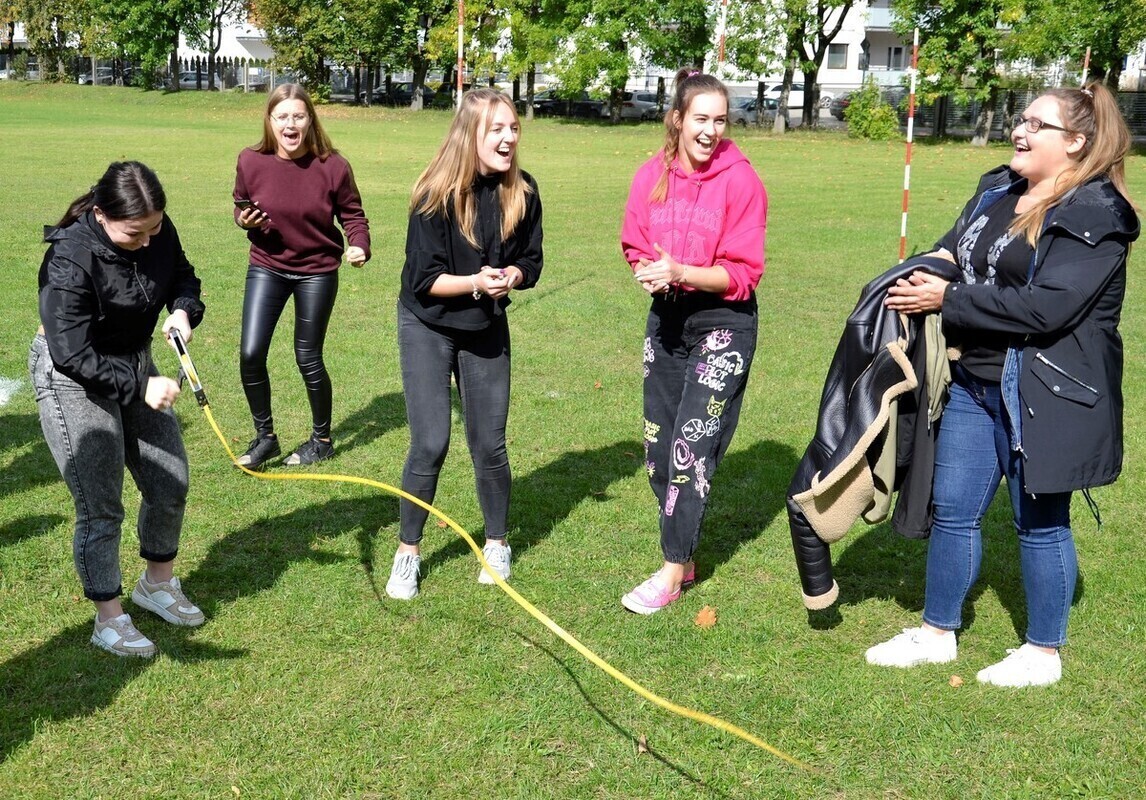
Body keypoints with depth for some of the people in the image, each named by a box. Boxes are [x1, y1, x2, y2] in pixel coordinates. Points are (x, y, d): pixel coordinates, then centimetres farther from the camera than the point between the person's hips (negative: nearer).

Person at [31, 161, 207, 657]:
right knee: (101, 506, -5)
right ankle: (109, 620, 13)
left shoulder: (158, 234, -12)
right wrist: (140, 386, -32)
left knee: (171, 484, 11)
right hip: (72, 376, -6)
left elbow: (182, 277, 8)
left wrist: (183, 310, -15)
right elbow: (73, 356, -28)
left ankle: (157, 583, 35)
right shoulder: (70, 257, -29)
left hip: (134, 363, 7)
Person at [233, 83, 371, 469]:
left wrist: (360, 246, -23)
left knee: (308, 359, 5)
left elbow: (352, 213, -4)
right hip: (267, 267, 2)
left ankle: (322, 439, 28)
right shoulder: (251, 162, -11)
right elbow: (241, 206, 6)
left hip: (317, 272, -2)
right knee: (250, 353, -6)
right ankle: (265, 437, 16)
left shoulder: (332, 166, -17)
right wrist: (244, 220, -16)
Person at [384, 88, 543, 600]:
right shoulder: (437, 194, -20)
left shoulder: (522, 192, -9)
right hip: (428, 328, -3)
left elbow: (531, 263, 1)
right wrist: (475, 281, -33)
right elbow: (423, 278, -18)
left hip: (487, 329, 3)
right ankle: (407, 553, 14)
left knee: (489, 444, 7)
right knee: (430, 445, -6)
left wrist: (511, 276, -21)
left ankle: (496, 544, 29)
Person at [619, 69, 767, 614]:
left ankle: (672, 571, 3)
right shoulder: (652, 175, -2)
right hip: (666, 317, 6)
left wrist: (681, 272, -27)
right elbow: (635, 247, 8)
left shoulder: (740, 181, -14)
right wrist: (649, 271, -15)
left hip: (722, 323, -6)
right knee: (658, 447, 12)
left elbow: (744, 273, -15)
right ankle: (685, 555, 27)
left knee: (692, 448, -8)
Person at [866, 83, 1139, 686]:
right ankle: (937, 633, 28)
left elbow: (1046, 308, -25)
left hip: (1045, 396, -7)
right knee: (952, 509, 12)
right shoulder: (996, 191, 9)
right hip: (974, 383, 7)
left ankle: (1043, 653, 24)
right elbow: (953, 249, 22)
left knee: (1040, 521, 7)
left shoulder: (1096, 217, -15)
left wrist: (947, 300, -21)